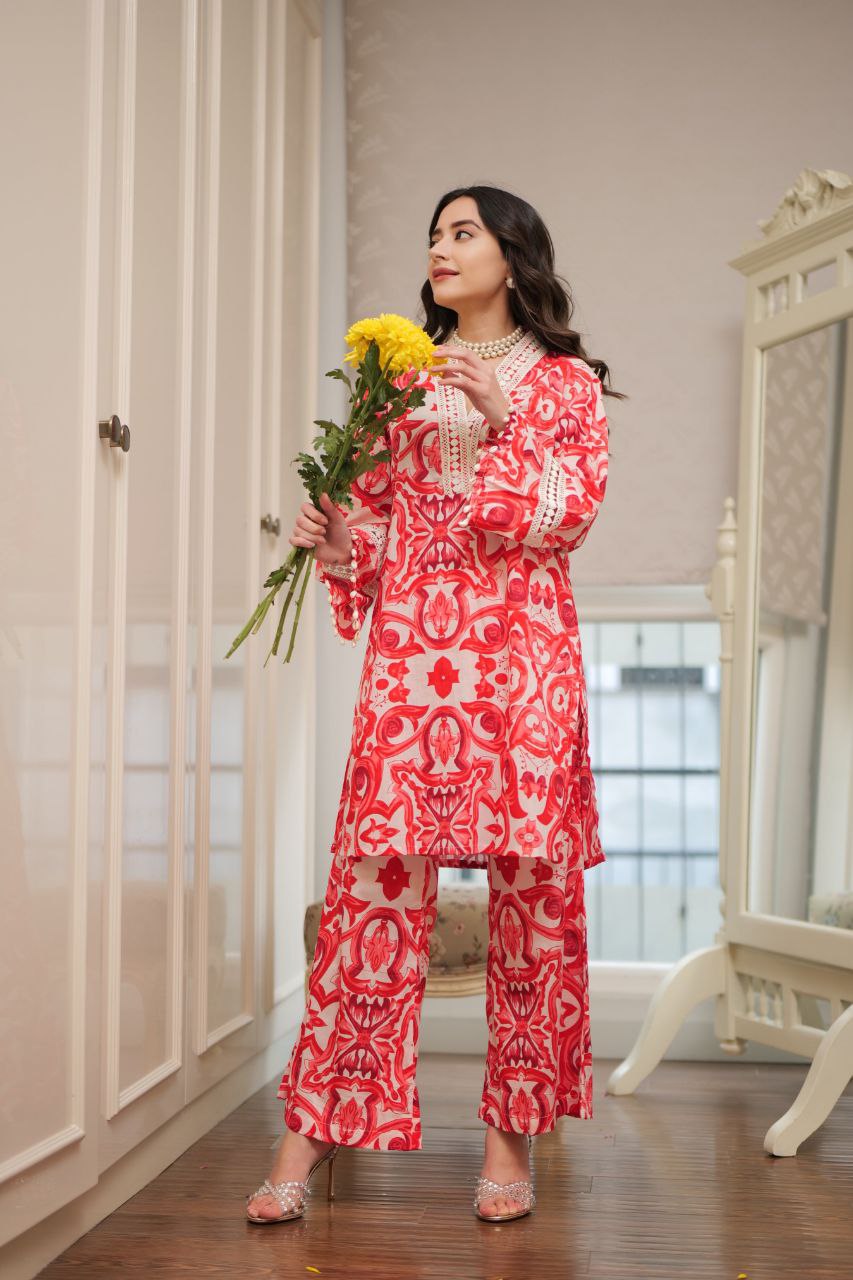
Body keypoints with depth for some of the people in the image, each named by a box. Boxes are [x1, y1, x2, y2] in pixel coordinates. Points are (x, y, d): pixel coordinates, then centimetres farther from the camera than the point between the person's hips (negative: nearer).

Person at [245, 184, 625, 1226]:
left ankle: (511, 1139, 10)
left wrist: (504, 425, -11)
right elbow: (376, 513, 18)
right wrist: (333, 536, -2)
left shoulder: (567, 382, 11)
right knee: (374, 873, -5)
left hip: (521, 651, -1)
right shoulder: (401, 375, 19)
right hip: (410, 648, 2)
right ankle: (311, 1138, -1)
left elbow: (573, 512, 0)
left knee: (531, 883, -2)